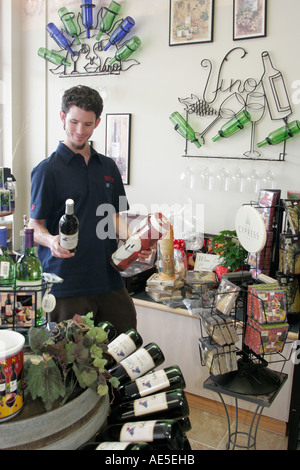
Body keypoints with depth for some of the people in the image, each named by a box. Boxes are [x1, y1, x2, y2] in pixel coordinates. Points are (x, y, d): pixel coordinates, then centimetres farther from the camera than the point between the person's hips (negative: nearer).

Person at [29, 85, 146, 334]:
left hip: (109, 279, 5)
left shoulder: (108, 167, 13)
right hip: (67, 283, -5)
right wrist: (51, 241, -26)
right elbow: (35, 226, -5)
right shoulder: (47, 170, -3)